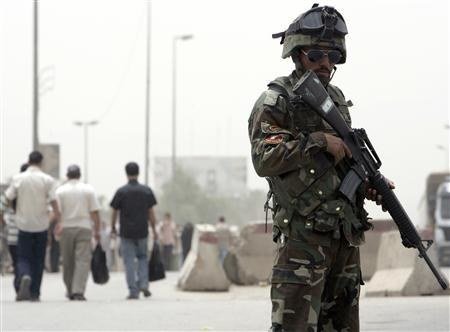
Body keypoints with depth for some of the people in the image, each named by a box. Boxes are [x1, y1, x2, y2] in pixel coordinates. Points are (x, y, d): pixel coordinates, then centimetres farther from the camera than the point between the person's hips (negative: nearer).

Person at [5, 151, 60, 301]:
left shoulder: (18, 179, -3)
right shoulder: (47, 180, -5)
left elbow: (8, 198, -1)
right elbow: (53, 201, -10)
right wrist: (58, 219, -2)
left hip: (24, 223, 0)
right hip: (41, 224, 0)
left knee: (23, 257, 6)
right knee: (38, 260, 11)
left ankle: (25, 276, -27)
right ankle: (34, 293, 11)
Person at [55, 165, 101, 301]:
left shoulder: (60, 191, 3)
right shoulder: (88, 189, 3)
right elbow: (94, 213, 0)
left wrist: (57, 227, -1)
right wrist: (97, 230, 5)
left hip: (66, 228, 1)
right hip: (84, 227, -1)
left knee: (68, 262, 12)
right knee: (83, 260, -6)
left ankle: (70, 291, 20)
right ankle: (78, 291, -19)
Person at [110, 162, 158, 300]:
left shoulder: (121, 191, -5)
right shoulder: (146, 191, 0)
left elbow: (114, 212, -1)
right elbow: (151, 212, 2)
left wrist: (113, 227, 14)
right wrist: (154, 230, 10)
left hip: (126, 232, -2)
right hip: (142, 231, 2)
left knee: (129, 261, 1)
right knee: (143, 257, 19)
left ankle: (133, 291, -4)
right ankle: (143, 283, 1)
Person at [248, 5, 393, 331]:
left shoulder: (336, 99, 17)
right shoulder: (276, 101, -6)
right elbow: (264, 159, -20)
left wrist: (369, 184, 8)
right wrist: (318, 140, -21)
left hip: (346, 232, 8)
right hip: (304, 234, -8)